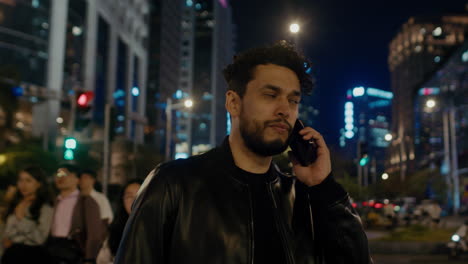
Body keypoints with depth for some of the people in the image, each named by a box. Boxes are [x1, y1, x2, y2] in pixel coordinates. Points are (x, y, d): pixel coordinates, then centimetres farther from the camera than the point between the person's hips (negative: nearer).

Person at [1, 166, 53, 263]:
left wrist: (22, 218, -17)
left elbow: (40, 238, -18)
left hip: (31, 255, -6)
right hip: (10, 253, 6)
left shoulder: (45, 207, -10)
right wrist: (6, 239, 0)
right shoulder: (16, 204, 12)